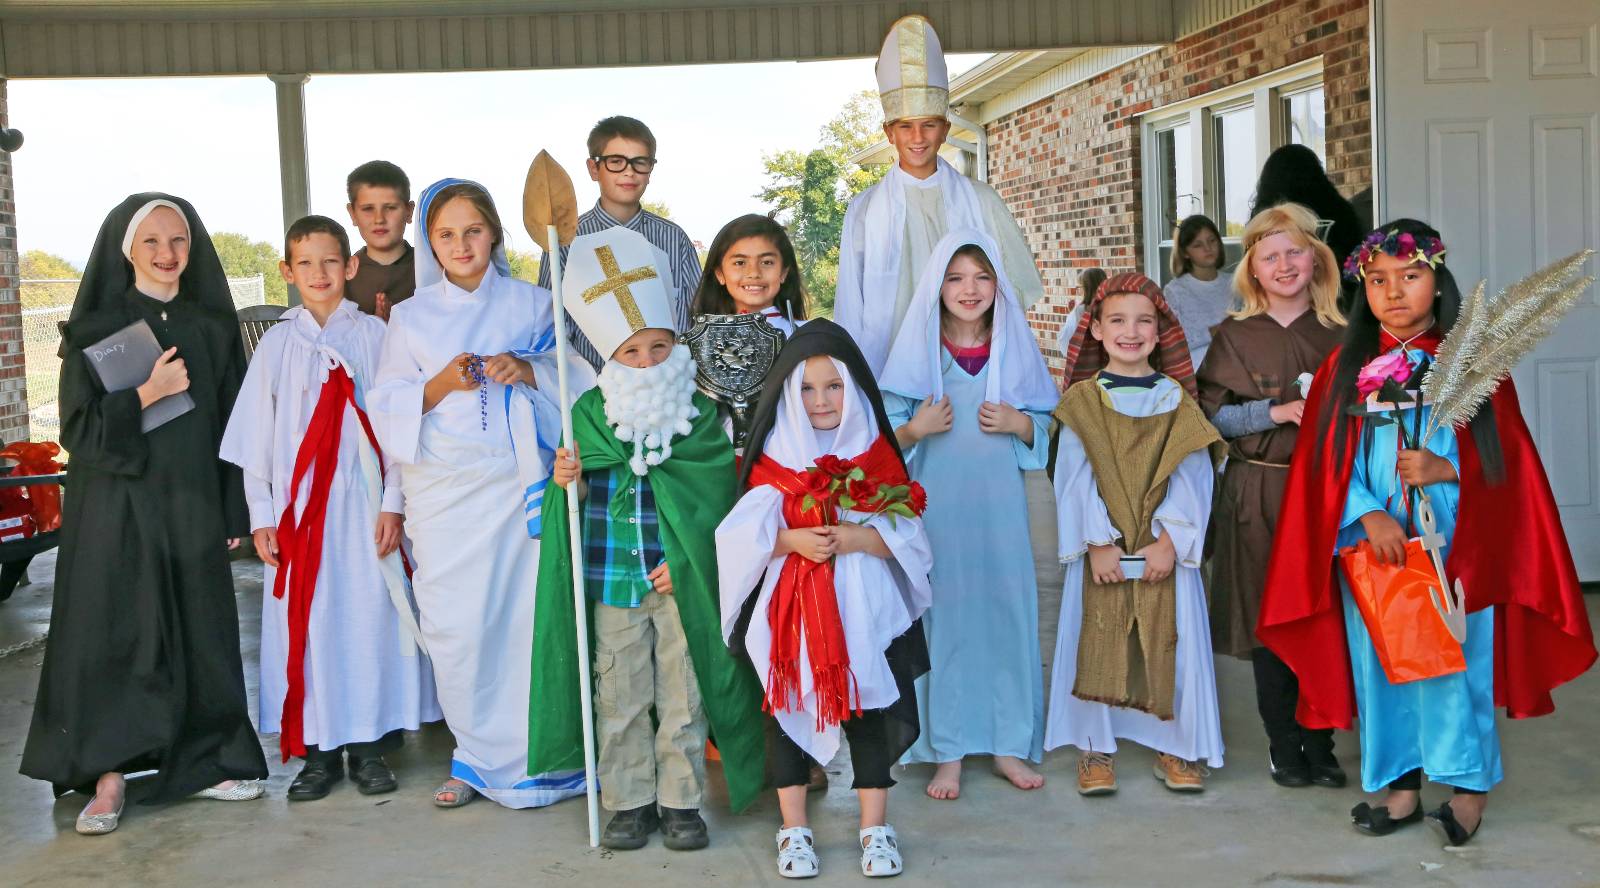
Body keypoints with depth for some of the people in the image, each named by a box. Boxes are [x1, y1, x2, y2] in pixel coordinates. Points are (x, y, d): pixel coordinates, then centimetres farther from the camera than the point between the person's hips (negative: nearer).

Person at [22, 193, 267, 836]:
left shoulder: (212, 328, 8)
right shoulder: (96, 330, 0)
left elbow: (231, 423, 9)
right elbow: (78, 428, -4)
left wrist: (233, 513, 5)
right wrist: (144, 396, -17)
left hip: (193, 506, 3)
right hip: (116, 510, -2)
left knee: (200, 633, 6)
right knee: (113, 634, -3)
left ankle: (201, 761, 18)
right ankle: (109, 778, 6)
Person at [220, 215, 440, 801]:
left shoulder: (374, 336, 3)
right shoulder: (277, 343, 7)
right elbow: (256, 437, 8)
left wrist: (393, 504, -5)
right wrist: (261, 517, 3)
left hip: (362, 504, -1)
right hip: (297, 505, 1)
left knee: (369, 615, 0)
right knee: (305, 621, 2)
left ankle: (369, 745, 11)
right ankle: (319, 750, 12)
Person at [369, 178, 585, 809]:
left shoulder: (530, 304, 8)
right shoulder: (411, 316, 9)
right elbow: (387, 408, 6)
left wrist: (528, 371, -13)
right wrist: (441, 384, -11)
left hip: (519, 484, -1)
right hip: (443, 490, 1)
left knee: (528, 620, -4)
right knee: (455, 627, 0)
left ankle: (532, 754, 10)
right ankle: (478, 756, 17)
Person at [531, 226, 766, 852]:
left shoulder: (701, 416, -2)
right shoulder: (590, 413, 3)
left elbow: (714, 500, -2)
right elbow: (587, 496, 10)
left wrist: (683, 561, -11)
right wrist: (570, 480, -13)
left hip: (682, 581, -1)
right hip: (613, 581, 2)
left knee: (684, 698, 7)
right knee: (620, 699, 10)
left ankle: (681, 801, 21)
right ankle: (628, 801, 23)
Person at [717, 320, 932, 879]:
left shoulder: (876, 456, 2)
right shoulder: (776, 459, 2)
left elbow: (908, 535, -3)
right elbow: (742, 534, -6)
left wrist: (859, 539, -19)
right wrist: (792, 540, -20)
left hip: (865, 608, 0)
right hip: (791, 611, 0)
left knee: (870, 710, 4)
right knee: (789, 709, 7)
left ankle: (875, 829, 19)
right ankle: (794, 831, 22)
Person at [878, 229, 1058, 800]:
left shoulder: (1016, 347, 7)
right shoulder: (917, 350, 1)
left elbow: (1049, 426, 11)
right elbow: (886, 437, 3)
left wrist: (1018, 424, -9)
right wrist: (917, 429, -17)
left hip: (999, 501, 2)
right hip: (938, 502, -2)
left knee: (1008, 610, 3)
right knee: (943, 615, 0)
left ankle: (1009, 744, 17)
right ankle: (948, 751, 12)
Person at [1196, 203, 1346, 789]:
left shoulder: (1339, 335, 7)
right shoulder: (1234, 337, 1)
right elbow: (1209, 415, -4)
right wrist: (1277, 411, -13)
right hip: (1258, 492, -2)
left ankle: (1318, 743, 18)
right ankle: (1282, 746, 17)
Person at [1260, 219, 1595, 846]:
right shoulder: (1345, 366, 4)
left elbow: (1507, 458, 0)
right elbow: (1328, 465, 1)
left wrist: (1446, 471, -18)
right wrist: (1368, 515, -13)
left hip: (1454, 548, -2)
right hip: (1370, 544, 2)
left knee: (1452, 660, -1)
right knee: (1382, 661, 7)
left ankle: (1469, 785, 17)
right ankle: (1401, 786, 21)